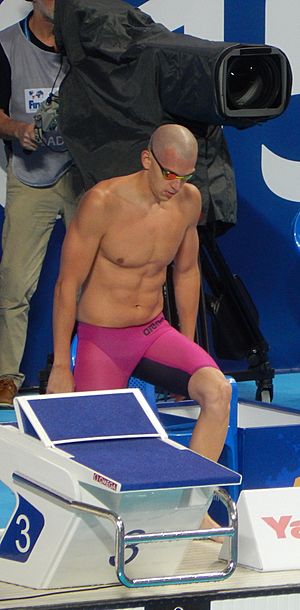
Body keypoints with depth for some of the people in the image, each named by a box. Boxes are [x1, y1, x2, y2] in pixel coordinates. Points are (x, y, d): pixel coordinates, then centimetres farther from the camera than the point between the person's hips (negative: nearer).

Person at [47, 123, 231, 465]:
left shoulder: (189, 200, -1)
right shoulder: (103, 202, -18)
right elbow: (68, 284, -11)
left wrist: (188, 347, 19)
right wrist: (60, 367, -10)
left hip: (155, 333, 4)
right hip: (102, 339, -4)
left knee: (218, 392, -24)